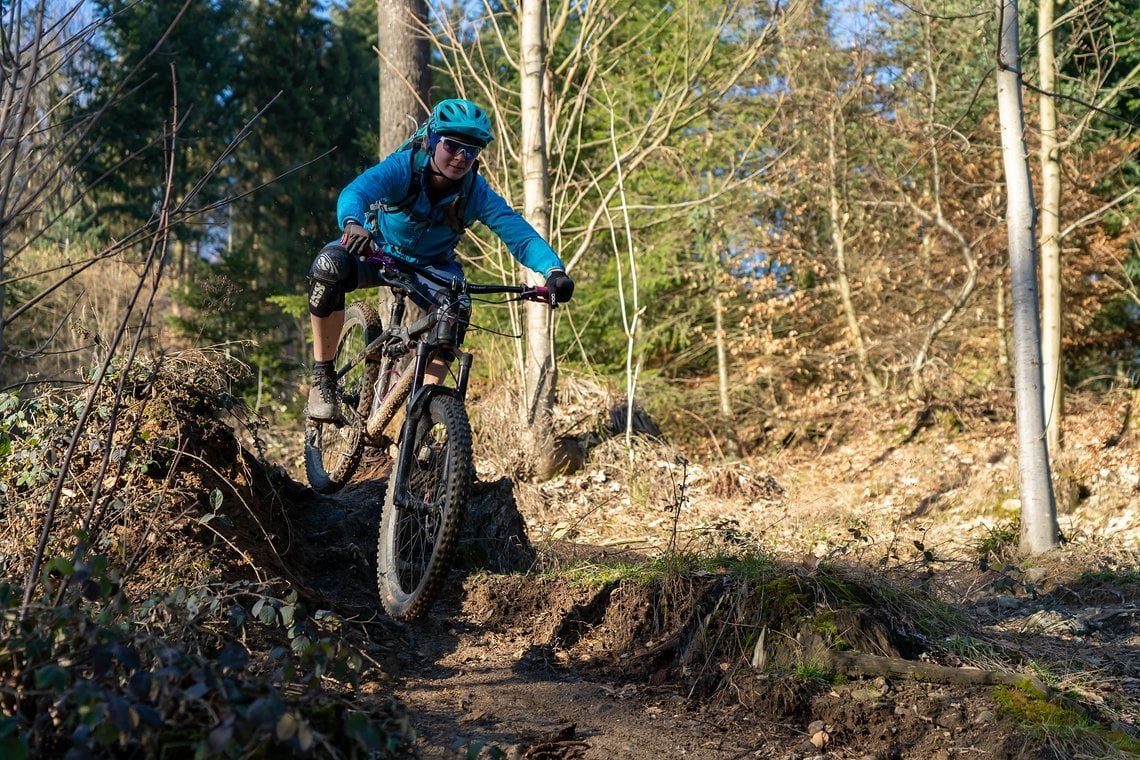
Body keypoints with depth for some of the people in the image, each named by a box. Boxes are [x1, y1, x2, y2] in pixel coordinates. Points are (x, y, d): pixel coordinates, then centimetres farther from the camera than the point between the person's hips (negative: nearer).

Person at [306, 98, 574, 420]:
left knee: (455, 311, -29)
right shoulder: (402, 167, -29)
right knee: (330, 266, -33)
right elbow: (356, 191, -46)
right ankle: (323, 377, -17)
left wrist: (554, 270, -50)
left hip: (430, 265, 2)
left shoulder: (477, 193, -22)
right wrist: (352, 224, -71)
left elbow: (519, 233, -30)